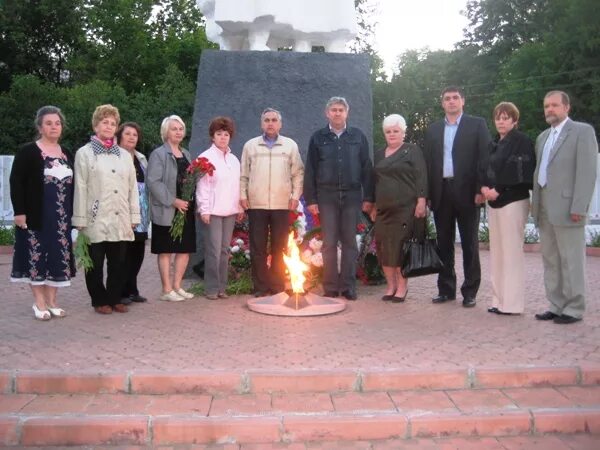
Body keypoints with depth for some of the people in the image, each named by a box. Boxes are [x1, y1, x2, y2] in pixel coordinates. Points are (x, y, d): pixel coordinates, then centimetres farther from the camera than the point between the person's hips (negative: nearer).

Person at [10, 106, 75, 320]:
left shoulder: (67, 154, 13)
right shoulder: (27, 152, -3)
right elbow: (16, 182, -7)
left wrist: (74, 214, 11)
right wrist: (19, 211, -15)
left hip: (61, 218, 5)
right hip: (36, 215, -5)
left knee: (58, 257, 5)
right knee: (36, 257, -1)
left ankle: (51, 300, 15)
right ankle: (39, 302, 8)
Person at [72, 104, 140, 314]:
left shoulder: (125, 155, 14)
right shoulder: (84, 153, 3)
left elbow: (133, 187, 12)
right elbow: (80, 188, -3)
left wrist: (134, 216, 6)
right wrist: (80, 220, -7)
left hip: (120, 219, 3)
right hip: (96, 219, -3)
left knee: (118, 262, 8)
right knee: (95, 263, 4)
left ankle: (114, 298, 20)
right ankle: (99, 300, 16)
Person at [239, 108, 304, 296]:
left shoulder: (290, 145, 8)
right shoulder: (250, 145, 10)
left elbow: (298, 173, 7)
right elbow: (243, 175, 10)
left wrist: (295, 196, -1)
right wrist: (242, 196, 1)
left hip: (282, 204, 0)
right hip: (256, 204, 1)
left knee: (279, 247, 3)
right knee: (257, 247, 2)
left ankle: (278, 286, 11)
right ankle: (260, 287, 9)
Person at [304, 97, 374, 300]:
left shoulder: (358, 136, 9)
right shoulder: (318, 138, 7)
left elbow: (367, 168, 6)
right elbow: (310, 171, 5)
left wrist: (369, 197, 0)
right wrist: (310, 199, -2)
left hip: (352, 195, 1)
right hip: (327, 196, 0)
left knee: (349, 242, 4)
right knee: (329, 243, 2)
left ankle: (348, 286, 11)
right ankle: (330, 287, 8)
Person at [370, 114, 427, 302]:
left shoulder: (412, 151, 2)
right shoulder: (379, 155, 18)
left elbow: (421, 177, -5)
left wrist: (421, 201, -14)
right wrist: (374, 206, 18)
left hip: (405, 208, -5)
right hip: (384, 209, 5)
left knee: (401, 245, -6)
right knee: (383, 246, 2)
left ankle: (402, 286, 4)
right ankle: (391, 285, 12)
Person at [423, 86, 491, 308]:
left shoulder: (477, 124, 3)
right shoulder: (433, 129, 14)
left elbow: (485, 158, -4)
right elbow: (428, 162, 9)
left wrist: (481, 189, -12)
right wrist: (427, 193, 1)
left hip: (467, 192, -3)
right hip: (440, 192, 4)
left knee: (469, 243, 4)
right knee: (444, 243, 8)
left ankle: (470, 291, 11)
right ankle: (446, 289, 18)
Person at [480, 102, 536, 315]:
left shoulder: (521, 141, -5)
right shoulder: (495, 144, 16)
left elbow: (522, 173, -13)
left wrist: (498, 191, -14)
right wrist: (484, 187, -3)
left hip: (513, 202, -7)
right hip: (494, 202, 8)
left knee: (511, 252, -6)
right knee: (497, 252, 7)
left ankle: (512, 303, -1)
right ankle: (499, 299, 13)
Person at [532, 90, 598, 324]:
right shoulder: (542, 137, 19)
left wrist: (578, 207, -16)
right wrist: (535, 202, 10)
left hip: (567, 207, -7)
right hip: (544, 209, 7)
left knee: (571, 261, -1)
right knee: (550, 261, 11)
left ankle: (574, 309, 9)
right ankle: (556, 306, 19)